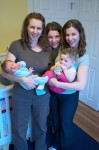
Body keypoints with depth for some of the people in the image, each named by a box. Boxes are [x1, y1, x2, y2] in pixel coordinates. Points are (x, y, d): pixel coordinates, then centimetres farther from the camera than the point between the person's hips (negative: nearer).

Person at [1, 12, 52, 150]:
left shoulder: (48, 48, -3)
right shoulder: (16, 45, -13)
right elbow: (5, 71, -15)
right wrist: (22, 79, -29)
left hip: (42, 96, 3)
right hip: (21, 96, -2)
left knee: (41, 127, 24)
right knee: (20, 130, 17)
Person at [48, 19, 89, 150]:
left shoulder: (83, 57, -21)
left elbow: (81, 85, -29)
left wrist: (56, 83, -30)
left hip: (69, 96, -4)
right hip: (54, 93, 5)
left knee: (65, 124, 16)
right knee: (55, 122, 24)